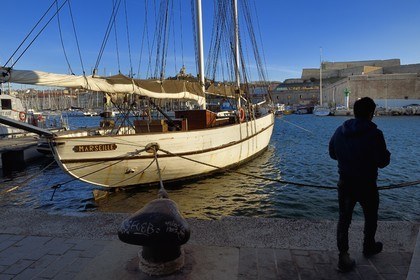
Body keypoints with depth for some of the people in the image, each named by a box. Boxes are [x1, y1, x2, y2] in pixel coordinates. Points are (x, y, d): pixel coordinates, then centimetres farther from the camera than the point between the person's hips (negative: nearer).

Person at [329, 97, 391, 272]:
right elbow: (382, 162, -14)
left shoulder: (340, 131, -4)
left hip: (344, 183, 3)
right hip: (366, 184, -3)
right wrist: (386, 154, 6)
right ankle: (369, 247, 43)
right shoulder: (374, 134, -19)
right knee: (370, 217, 22)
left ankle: (343, 257, 10)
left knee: (344, 219, 11)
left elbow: (332, 154, 7)